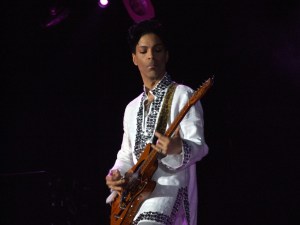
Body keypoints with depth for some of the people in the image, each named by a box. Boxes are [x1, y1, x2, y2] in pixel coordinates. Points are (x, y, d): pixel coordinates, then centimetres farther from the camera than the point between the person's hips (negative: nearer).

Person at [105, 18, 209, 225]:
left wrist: (178, 149, -33)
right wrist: (116, 175, 2)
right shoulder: (132, 108, 21)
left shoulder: (182, 95, -1)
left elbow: (198, 147, -11)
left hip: (169, 186, -8)